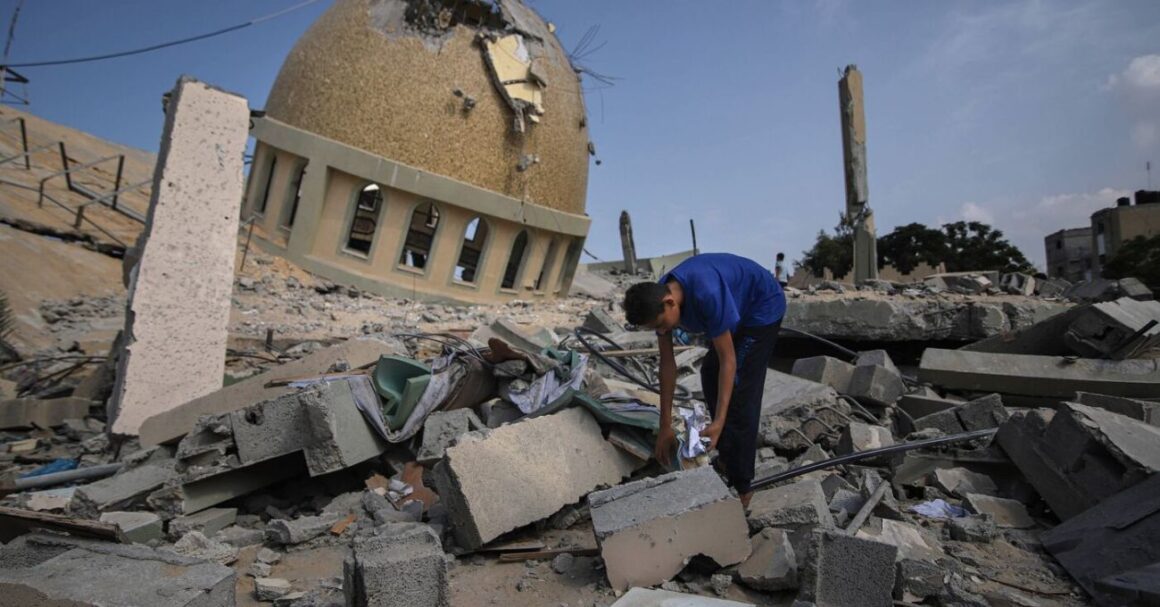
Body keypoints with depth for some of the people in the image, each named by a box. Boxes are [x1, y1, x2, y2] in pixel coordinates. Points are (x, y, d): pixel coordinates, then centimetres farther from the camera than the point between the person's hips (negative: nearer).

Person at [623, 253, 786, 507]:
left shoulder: (707, 295, -40)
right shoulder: (658, 297, -16)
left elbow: (728, 360, -33)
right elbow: (667, 363, -11)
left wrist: (718, 422, -36)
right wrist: (665, 426, -9)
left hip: (762, 308, -8)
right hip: (738, 308, 8)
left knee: (739, 393, -11)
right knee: (710, 374, 13)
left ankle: (741, 487, -2)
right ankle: (727, 455, 29)